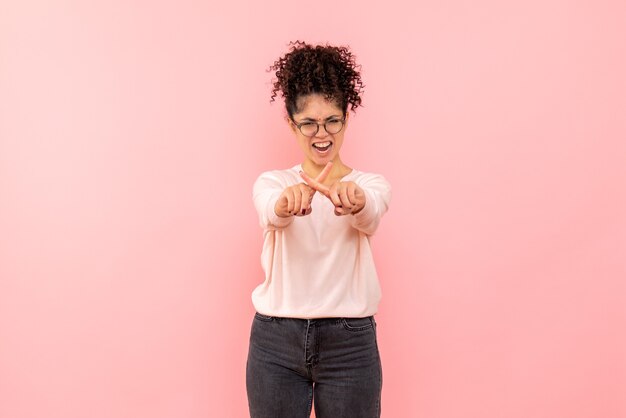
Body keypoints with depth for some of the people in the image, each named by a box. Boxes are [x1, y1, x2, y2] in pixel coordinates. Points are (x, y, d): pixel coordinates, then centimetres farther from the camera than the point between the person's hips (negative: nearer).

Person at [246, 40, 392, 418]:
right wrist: (288, 200, -44)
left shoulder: (371, 184, 1)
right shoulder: (271, 182, 3)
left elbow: (370, 215, -23)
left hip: (350, 342, 0)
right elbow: (272, 212, -21)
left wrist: (353, 200, -46)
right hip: (276, 340, 1)